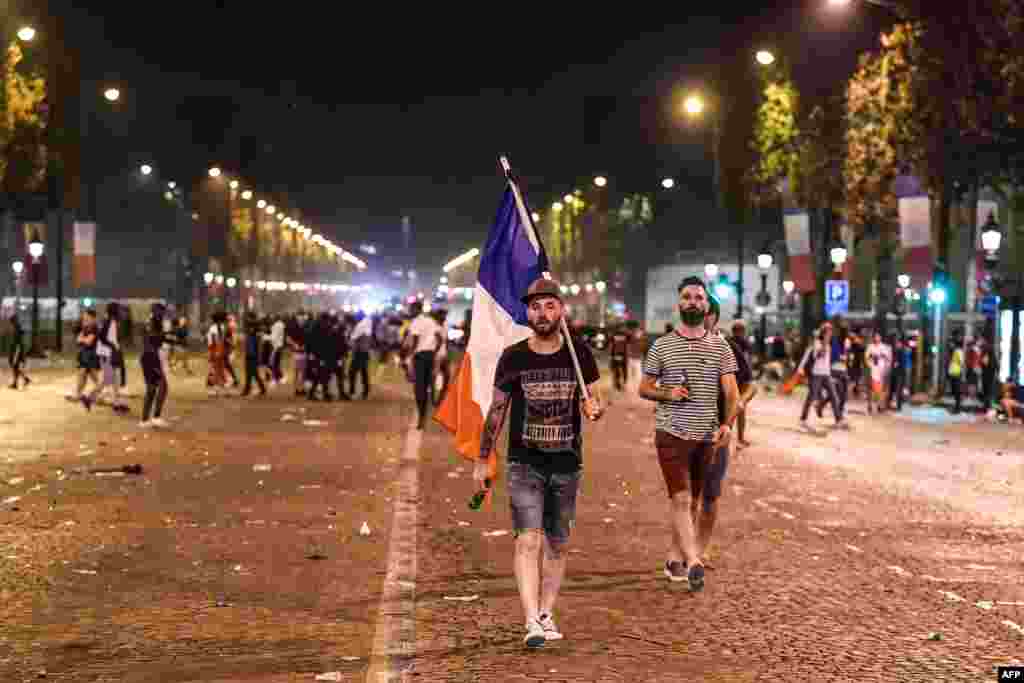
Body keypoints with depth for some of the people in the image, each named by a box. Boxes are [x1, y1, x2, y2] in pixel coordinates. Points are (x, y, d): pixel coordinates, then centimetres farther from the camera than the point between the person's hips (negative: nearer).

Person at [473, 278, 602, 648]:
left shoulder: (579, 354, 0)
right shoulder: (512, 357, -2)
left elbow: (592, 399, 6)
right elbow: (496, 410, 6)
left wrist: (594, 408, -18)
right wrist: (482, 460, 8)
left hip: (567, 465, 2)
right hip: (524, 464, -2)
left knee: (557, 545, 11)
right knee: (528, 539, -15)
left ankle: (546, 613, 25)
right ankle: (532, 622, -19)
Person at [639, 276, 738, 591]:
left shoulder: (721, 347, 6)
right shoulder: (661, 346, 2)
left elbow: (732, 392, 0)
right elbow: (644, 388, 8)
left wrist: (727, 424, -17)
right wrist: (667, 393, -13)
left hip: (706, 436, 3)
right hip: (671, 433, -3)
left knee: (690, 501, 12)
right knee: (681, 499, -13)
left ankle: (675, 558, 25)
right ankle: (694, 562, -19)